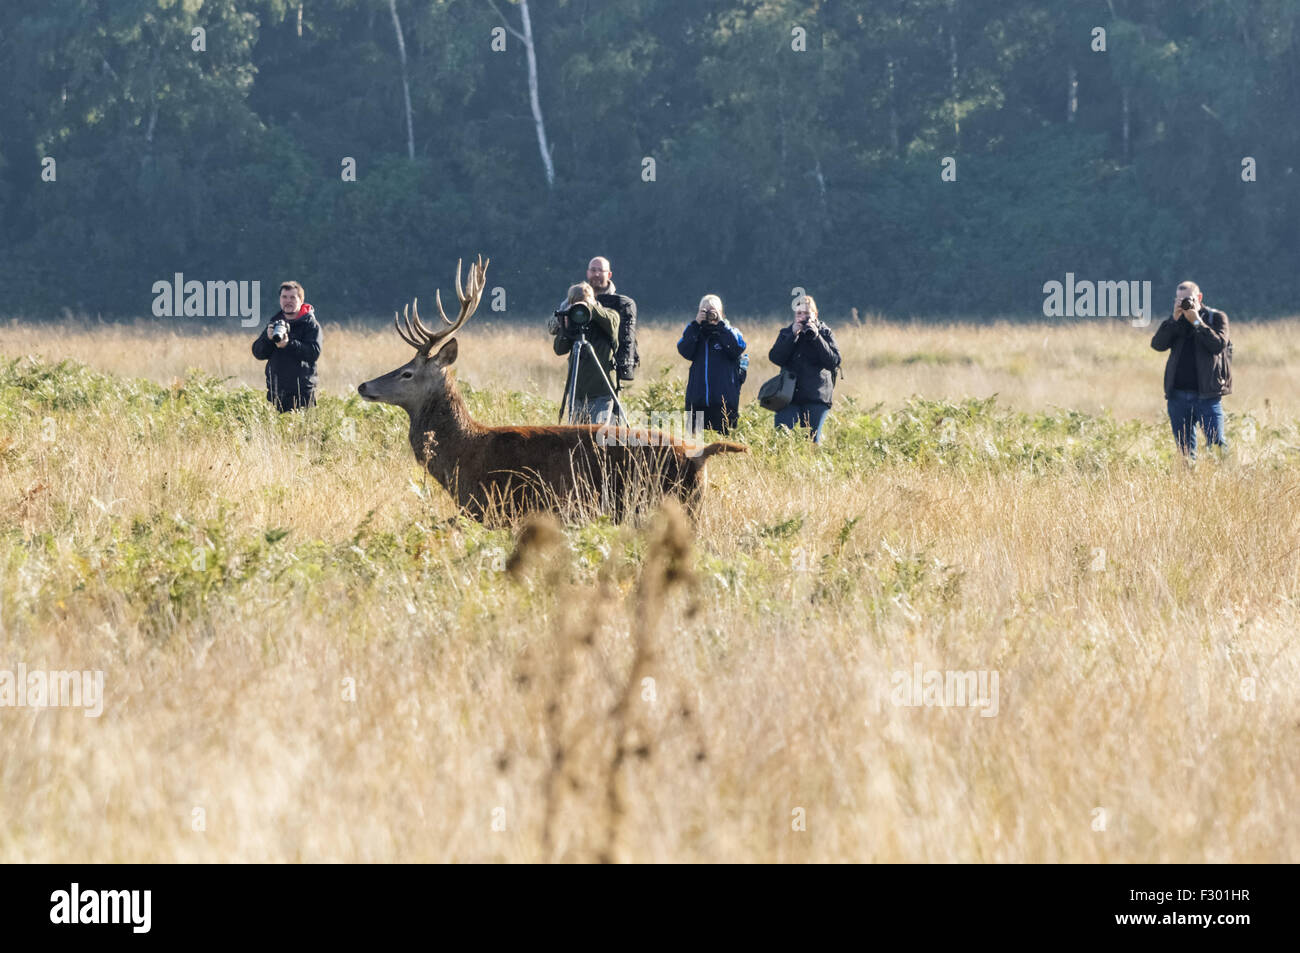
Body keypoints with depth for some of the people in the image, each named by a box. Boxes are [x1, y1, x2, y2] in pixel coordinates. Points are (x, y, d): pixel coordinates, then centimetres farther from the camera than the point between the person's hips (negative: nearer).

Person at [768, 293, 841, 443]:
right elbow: (775, 357, -4)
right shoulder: (786, 333, 12)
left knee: (812, 440, -4)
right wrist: (793, 336, -11)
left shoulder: (825, 333, 8)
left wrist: (816, 337, -13)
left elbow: (834, 361, -5)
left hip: (817, 397, -1)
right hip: (789, 396, 1)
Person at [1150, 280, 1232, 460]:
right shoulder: (1173, 322, 13)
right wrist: (1174, 319, -11)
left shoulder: (1216, 318, 4)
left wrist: (1197, 322, -13)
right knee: (1185, 449, 6)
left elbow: (1218, 345, -13)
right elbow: (1157, 344, -3)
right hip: (1178, 396, 4)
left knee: (1216, 443, -11)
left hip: (1207, 395, -4)